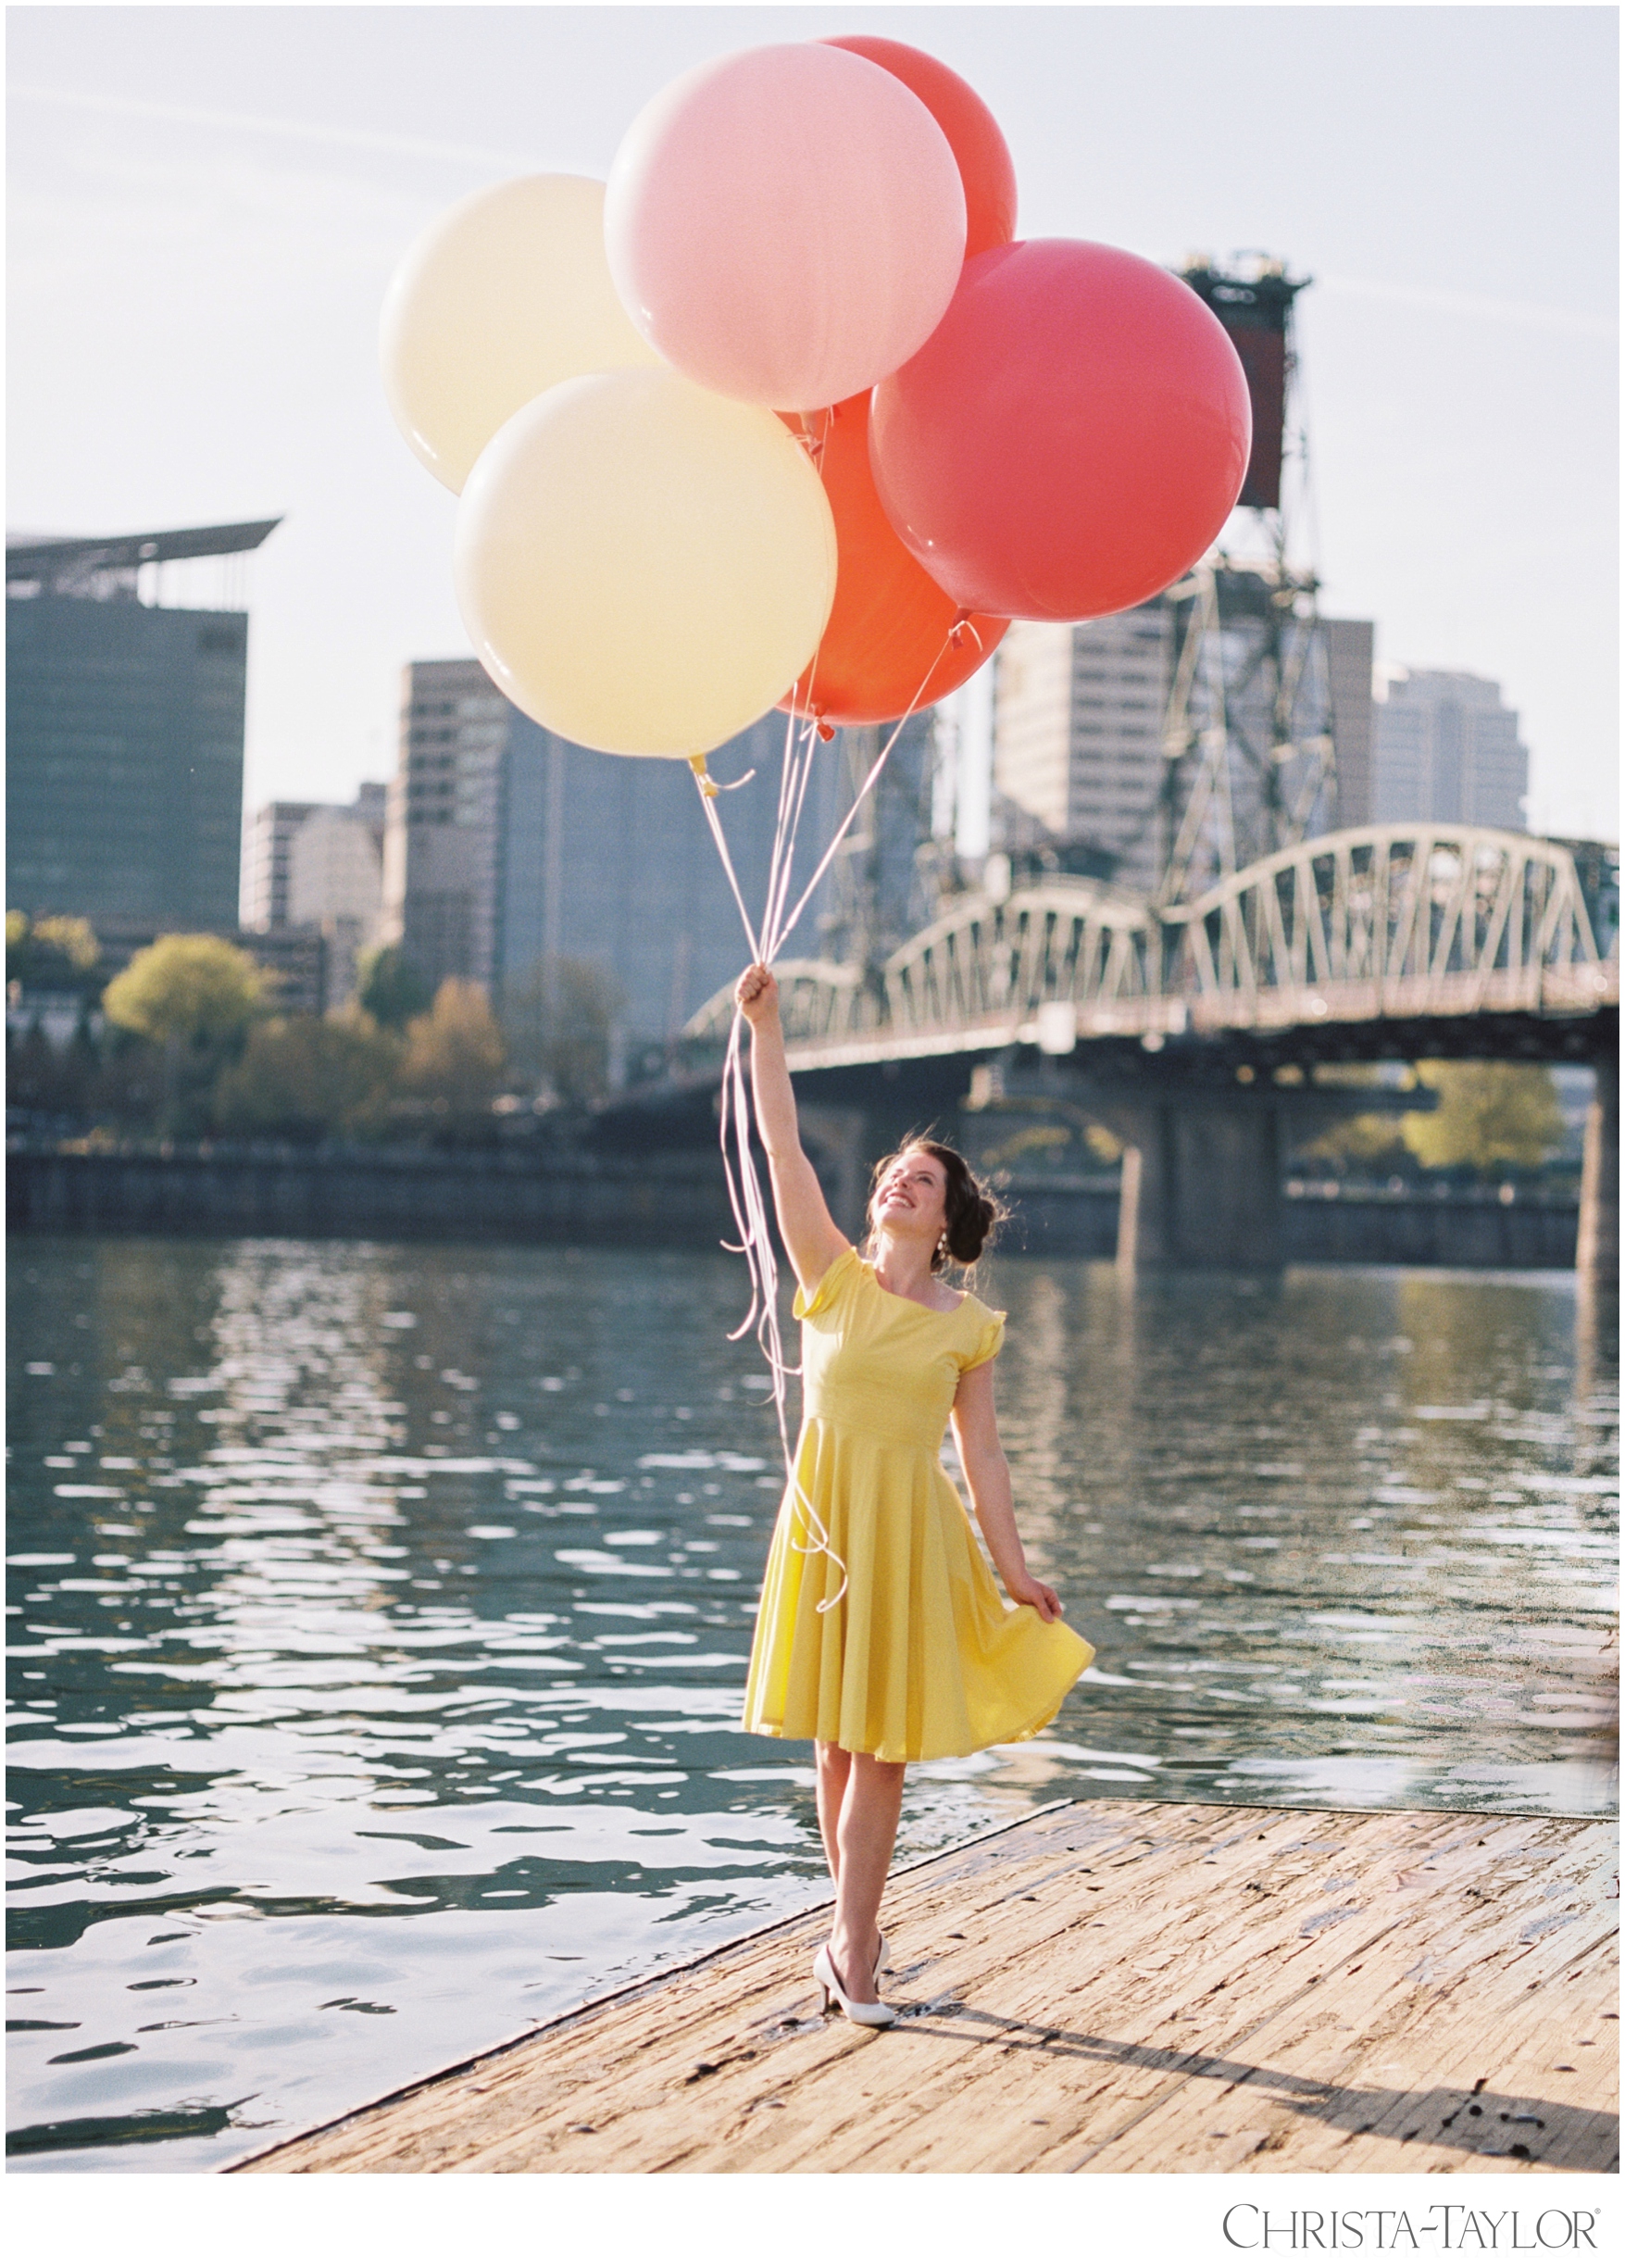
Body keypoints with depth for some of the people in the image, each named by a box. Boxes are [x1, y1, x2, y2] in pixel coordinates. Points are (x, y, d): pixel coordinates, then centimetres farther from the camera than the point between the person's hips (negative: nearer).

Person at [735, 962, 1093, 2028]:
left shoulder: (969, 1326, 3)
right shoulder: (833, 1277, 1)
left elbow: (982, 1452, 7)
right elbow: (782, 1145, -5)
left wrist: (1015, 1568, 6)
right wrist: (766, 1026, -11)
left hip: (911, 1530, 0)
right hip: (826, 1515, 0)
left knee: (882, 1747, 0)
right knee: (836, 1741, 8)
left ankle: (852, 1947, 5)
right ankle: (859, 1933, 22)